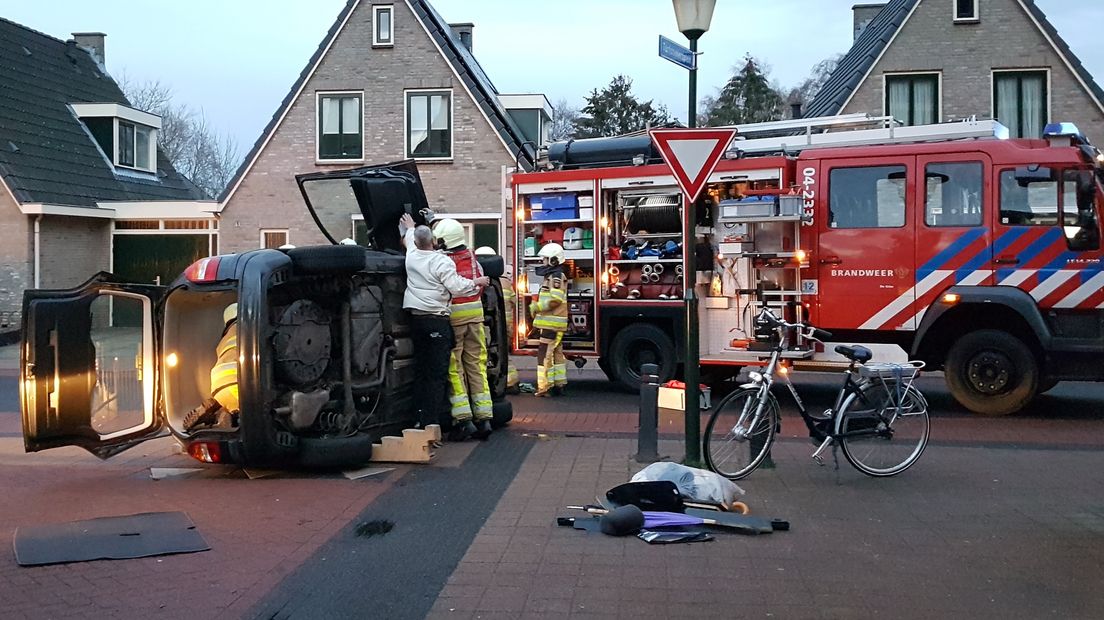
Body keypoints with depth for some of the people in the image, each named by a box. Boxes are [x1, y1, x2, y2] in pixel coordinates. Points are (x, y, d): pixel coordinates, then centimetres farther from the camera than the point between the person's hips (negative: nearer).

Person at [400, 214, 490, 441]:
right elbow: (456, 287, -14)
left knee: (423, 370, 13)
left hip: (416, 319, 6)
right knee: (438, 374, -5)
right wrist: (476, 282, 2)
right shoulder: (441, 261, -9)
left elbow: (409, 240, 32)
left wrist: (410, 227, 53)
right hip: (437, 321, -6)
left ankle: (423, 418, 14)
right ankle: (431, 421, -10)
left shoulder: (411, 256, 9)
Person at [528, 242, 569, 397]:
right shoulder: (550, 276, 18)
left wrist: (537, 307, -16)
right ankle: (559, 384, 18)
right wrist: (536, 306, 11)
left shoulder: (557, 276, -14)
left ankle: (545, 387, -11)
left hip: (552, 324, -11)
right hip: (552, 323, 11)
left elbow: (555, 300, -22)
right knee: (557, 353, 13)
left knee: (544, 353, -11)